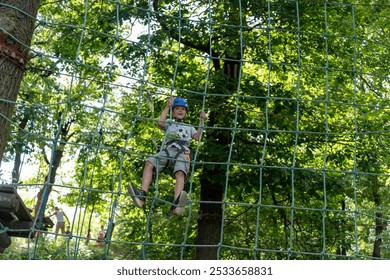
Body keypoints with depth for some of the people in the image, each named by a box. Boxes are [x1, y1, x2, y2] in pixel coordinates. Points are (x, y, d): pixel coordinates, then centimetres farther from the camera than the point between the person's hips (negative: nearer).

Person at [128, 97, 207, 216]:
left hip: (182, 152, -1)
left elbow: (197, 137, 17)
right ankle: (142, 195, -42)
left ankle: (175, 205, -57)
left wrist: (201, 121, 12)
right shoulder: (169, 125, 35)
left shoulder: (189, 127, 37)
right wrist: (167, 107, 16)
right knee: (149, 163, -29)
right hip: (167, 149, 2)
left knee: (180, 173, -34)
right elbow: (160, 123, 11)